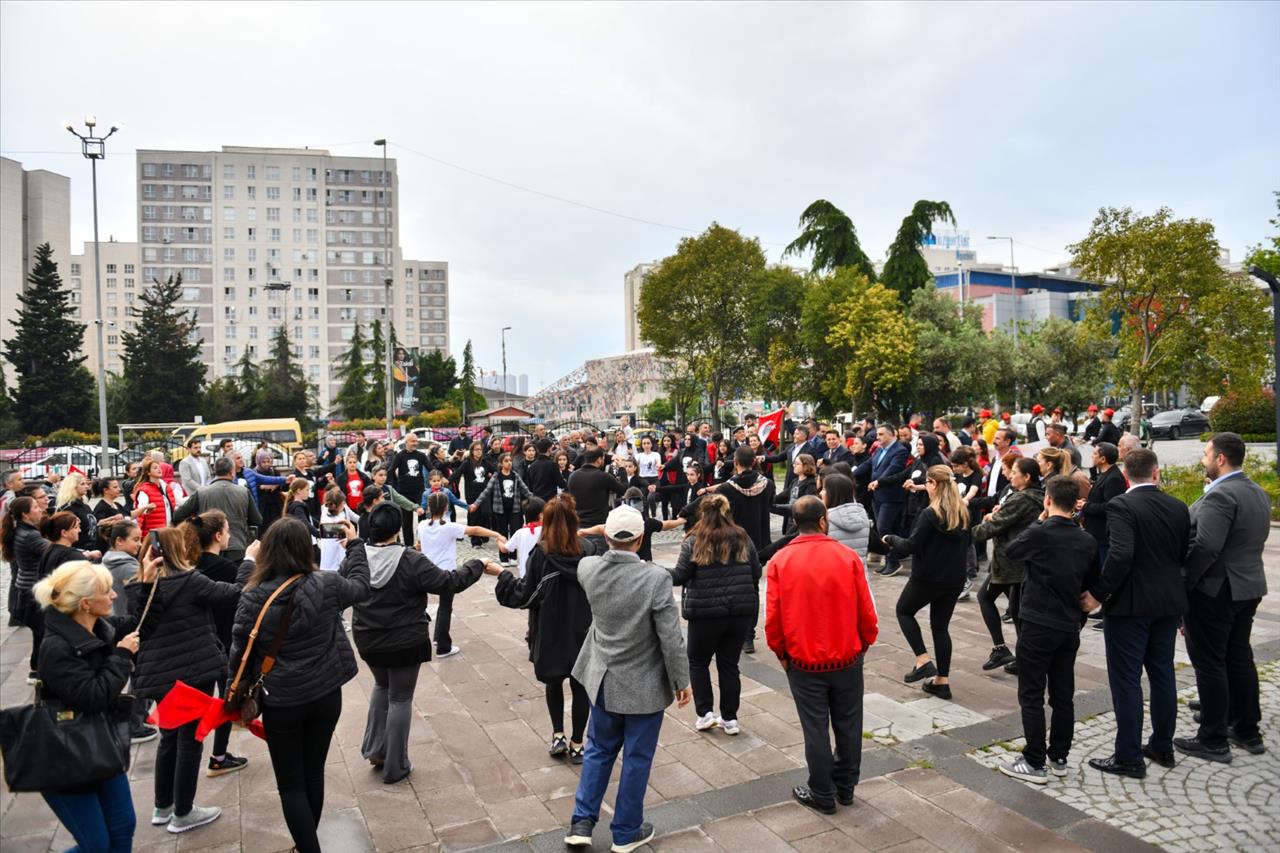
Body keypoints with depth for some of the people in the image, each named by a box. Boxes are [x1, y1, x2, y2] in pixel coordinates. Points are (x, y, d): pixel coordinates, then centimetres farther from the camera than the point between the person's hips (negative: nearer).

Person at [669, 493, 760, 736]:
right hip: (741, 611, 3)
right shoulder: (743, 539, 3)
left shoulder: (694, 542, -7)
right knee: (729, 664, 14)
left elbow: (679, 576, -8)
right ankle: (730, 719, 18)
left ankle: (705, 712, 13)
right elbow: (756, 574, 8)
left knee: (698, 662, 18)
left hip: (706, 613, -3)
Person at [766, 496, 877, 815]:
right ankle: (846, 788, 34)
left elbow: (772, 618, -8)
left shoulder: (780, 562, -11)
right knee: (848, 726, 19)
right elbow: (867, 612, -6)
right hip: (847, 658, 1)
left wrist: (781, 652, 8)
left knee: (816, 730, 12)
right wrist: (863, 645, 12)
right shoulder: (848, 558, -11)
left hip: (804, 662, -1)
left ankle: (823, 795, 25)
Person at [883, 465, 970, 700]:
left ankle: (923, 661, 4)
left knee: (904, 611, 16)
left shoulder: (930, 514, -18)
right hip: (954, 579, 7)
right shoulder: (963, 513, 5)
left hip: (928, 577, -7)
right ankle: (942, 681, 16)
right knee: (940, 626, 15)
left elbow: (910, 546, -19)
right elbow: (965, 544, 18)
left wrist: (891, 539, -3)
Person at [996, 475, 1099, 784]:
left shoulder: (1039, 534, -17)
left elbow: (1010, 550, 1)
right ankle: (1059, 757, 26)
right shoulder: (1087, 541, 1)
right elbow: (1092, 583, 10)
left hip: (1038, 627, -6)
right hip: (1070, 627, 6)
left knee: (1032, 697, 3)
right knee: (1063, 695, 15)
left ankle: (1035, 763, 7)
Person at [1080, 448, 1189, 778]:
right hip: (1168, 603, 7)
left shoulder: (1121, 506, -16)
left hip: (1129, 605, -6)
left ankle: (1129, 757, 8)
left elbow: (1121, 555, -27)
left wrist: (1098, 594, -17)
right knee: (1162, 674, 18)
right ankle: (1162, 746, 30)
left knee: (1126, 680, 1)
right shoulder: (1178, 507, 4)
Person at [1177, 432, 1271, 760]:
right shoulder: (1257, 492, 10)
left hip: (1214, 591, -9)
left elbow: (1205, 547, -28)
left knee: (1210, 664, 0)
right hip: (1248, 587, 10)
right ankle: (1247, 731, 29)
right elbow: (1253, 540, 16)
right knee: (1239, 658, 18)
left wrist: (1184, 583, -17)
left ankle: (1213, 740, 8)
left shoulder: (1220, 496, -22)